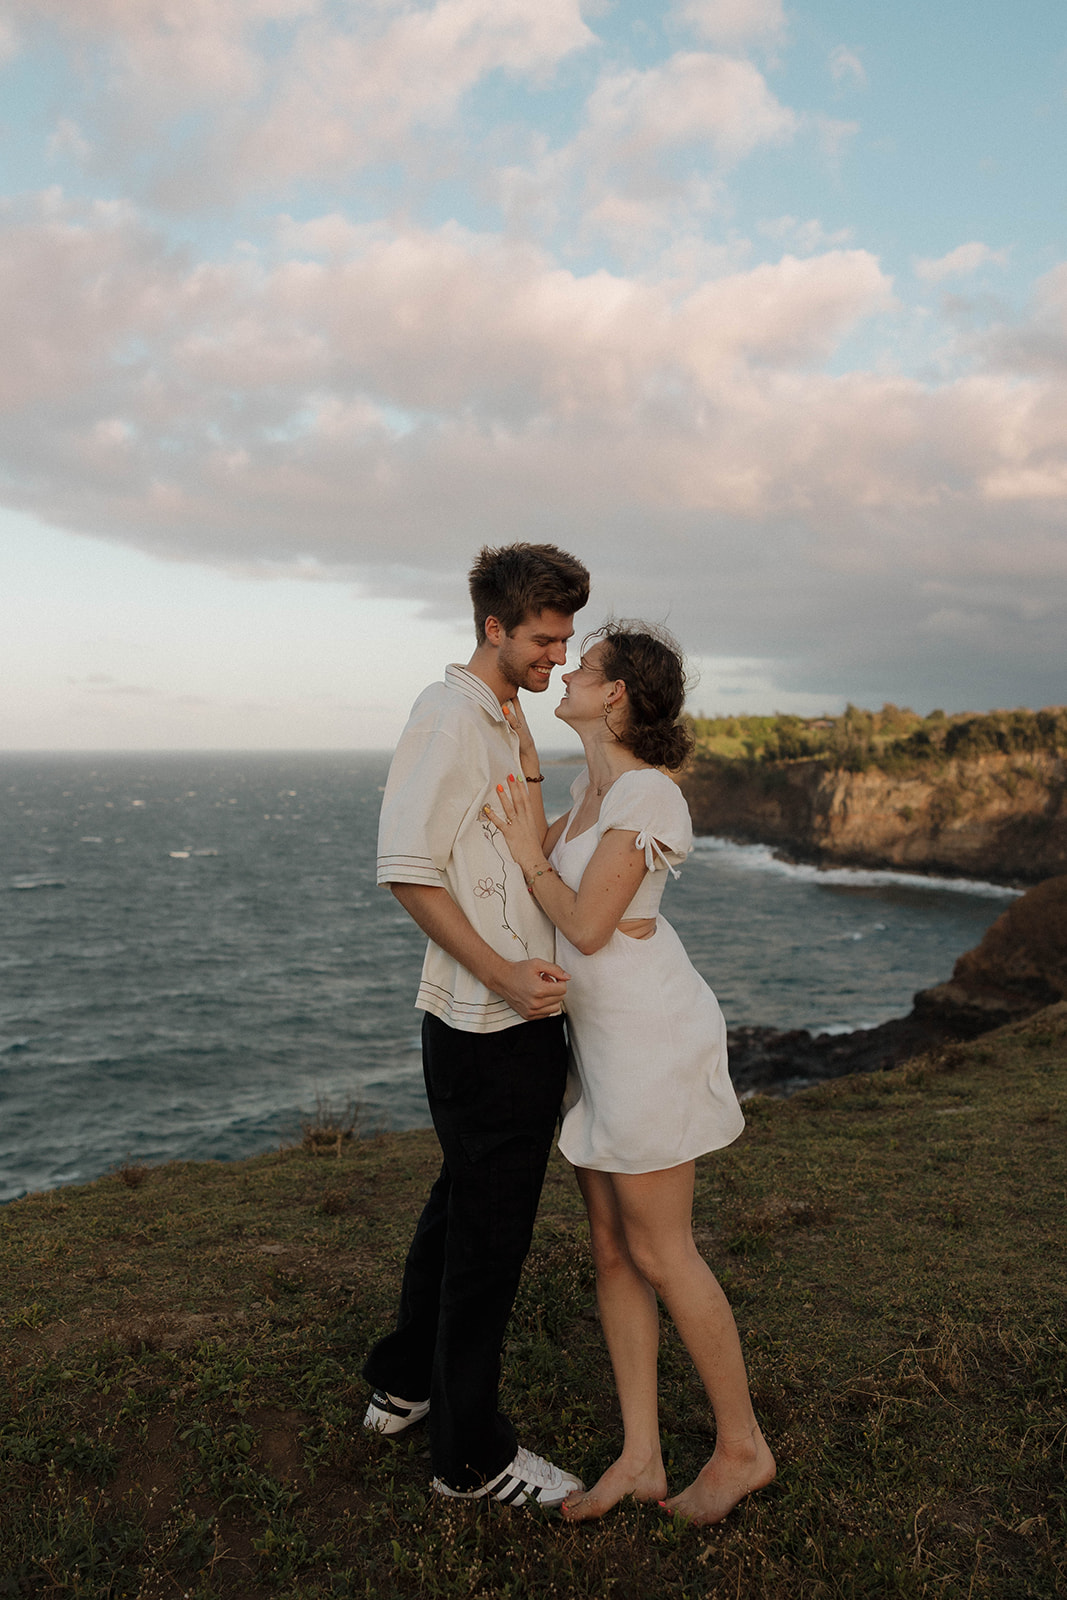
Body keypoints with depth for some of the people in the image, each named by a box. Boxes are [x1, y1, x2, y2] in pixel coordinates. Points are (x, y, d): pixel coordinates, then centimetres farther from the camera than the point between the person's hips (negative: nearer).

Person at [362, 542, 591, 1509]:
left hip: (522, 1015, 10)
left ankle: (403, 1385, 38)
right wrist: (503, 973, -24)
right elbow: (407, 869, -21)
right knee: (490, 1232, 2)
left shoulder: (510, 721, 16)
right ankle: (472, 1455, 19)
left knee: (462, 1206, 21)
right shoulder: (449, 714, -14)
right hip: (488, 1027, -10)